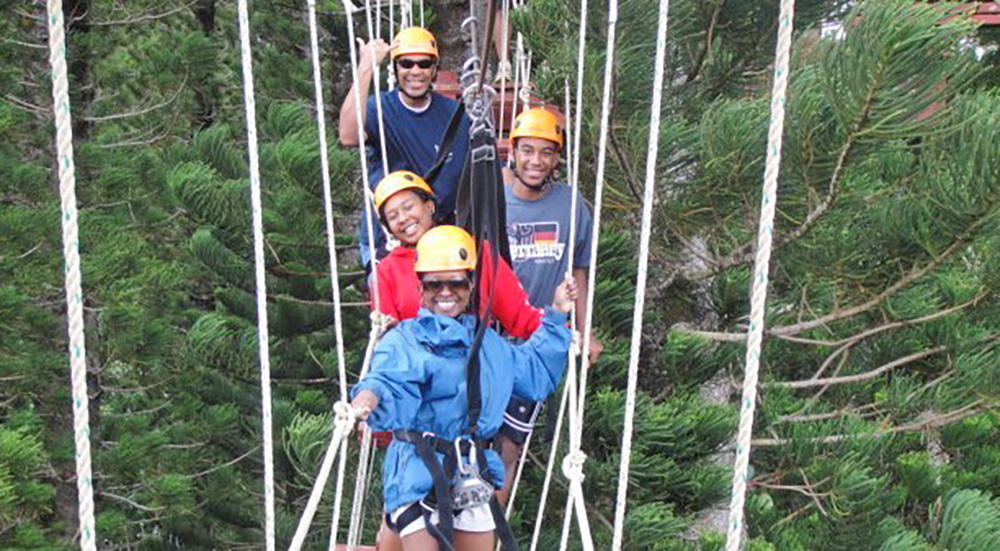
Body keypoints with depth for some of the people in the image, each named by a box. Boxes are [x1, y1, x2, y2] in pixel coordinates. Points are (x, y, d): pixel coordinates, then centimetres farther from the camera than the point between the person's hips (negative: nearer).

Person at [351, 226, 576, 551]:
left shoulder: (489, 343, 13)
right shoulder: (402, 342, -7)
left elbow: (536, 373, 25)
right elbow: (391, 387, -24)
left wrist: (556, 318, 23)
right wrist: (372, 397, -48)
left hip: (473, 480, 6)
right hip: (418, 474, -6)